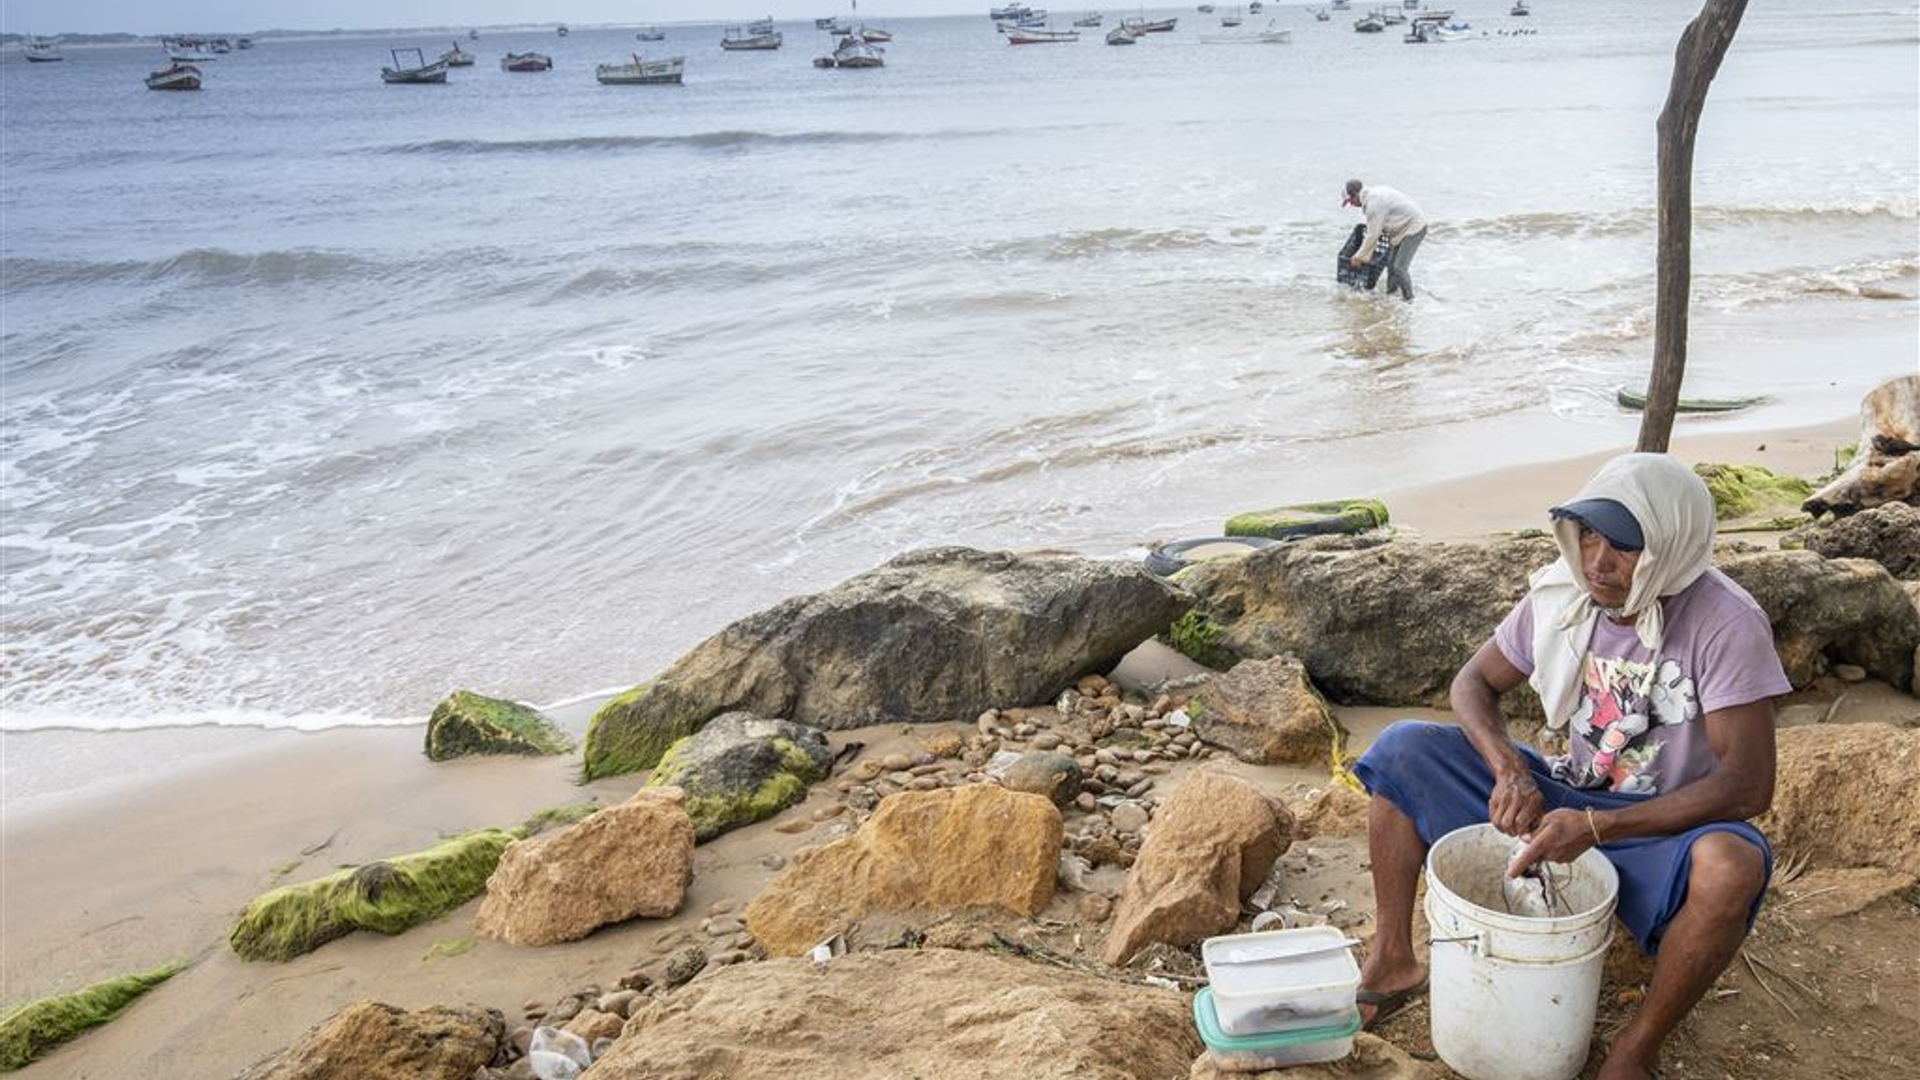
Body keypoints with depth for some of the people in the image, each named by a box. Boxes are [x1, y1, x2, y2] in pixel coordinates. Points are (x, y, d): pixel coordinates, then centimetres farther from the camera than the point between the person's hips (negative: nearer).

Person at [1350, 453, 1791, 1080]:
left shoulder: (1726, 623, -22)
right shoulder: (1562, 592, -9)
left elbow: (1749, 786, -26)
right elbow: (1473, 683, 3)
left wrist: (1596, 827, -32)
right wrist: (1509, 769, -19)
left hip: (1664, 827, -4)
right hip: (1566, 801, 5)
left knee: (1731, 865, -40)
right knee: (1403, 748, -11)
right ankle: (1393, 963, -4)